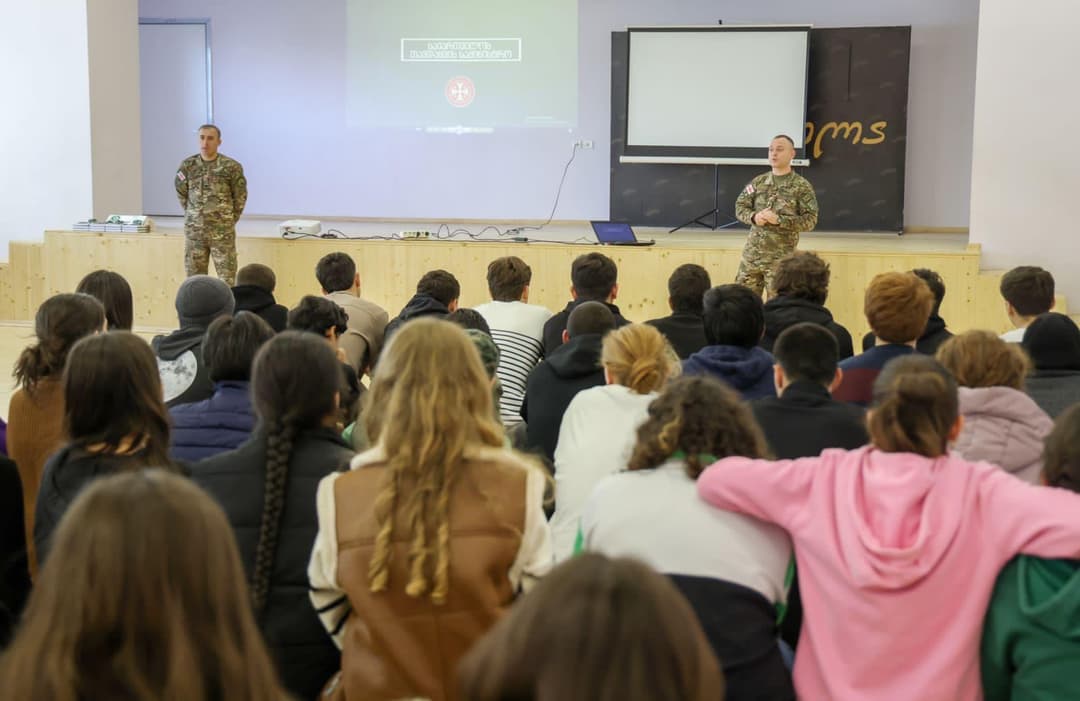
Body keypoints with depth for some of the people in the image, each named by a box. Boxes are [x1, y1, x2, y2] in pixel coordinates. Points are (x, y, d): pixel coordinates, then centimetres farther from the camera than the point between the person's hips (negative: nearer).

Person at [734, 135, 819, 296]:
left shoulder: (802, 186, -4)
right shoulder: (758, 182, 9)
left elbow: (810, 220, -10)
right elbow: (740, 206, 10)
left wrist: (779, 220, -21)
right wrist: (754, 217, -12)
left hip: (780, 257, -4)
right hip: (752, 253, 4)